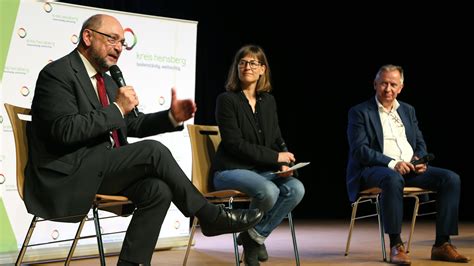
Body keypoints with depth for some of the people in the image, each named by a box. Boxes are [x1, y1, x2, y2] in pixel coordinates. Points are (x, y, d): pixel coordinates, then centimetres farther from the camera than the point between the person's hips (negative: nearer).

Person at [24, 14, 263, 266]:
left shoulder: (107, 80, 18)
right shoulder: (57, 74, -8)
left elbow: (132, 125, 23)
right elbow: (65, 131, -21)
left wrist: (171, 117, 5)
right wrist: (116, 108, -16)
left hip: (101, 169, 8)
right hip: (68, 174, -8)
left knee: (158, 191, -19)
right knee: (153, 151, -22)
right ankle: (211, 216, -8)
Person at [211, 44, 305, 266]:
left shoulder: (268, 101, 13)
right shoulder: (227, 100, -5)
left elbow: (277, 140, 14)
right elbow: (234, 143, -14)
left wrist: (284, 164, -9)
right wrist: (275, 157, -16)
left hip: (263, 170, 6)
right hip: (230, 170, -6)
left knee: (296, 188, -23)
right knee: (268, 191, -33)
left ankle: (257, 235, -7)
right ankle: (251, 235, -1)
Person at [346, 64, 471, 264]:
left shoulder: (408, 110, 20)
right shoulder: (359, 112, 1)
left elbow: (420, 143, 20)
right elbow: (359, 150, -10)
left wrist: (420, 159, -5)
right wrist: (391, 163, -21)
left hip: (410, 167, 6)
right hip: (374, 169, -6)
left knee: (451, 179, -16)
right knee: (393, 179, -41)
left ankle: (441, 245, -16)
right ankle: (396, 246, -34)